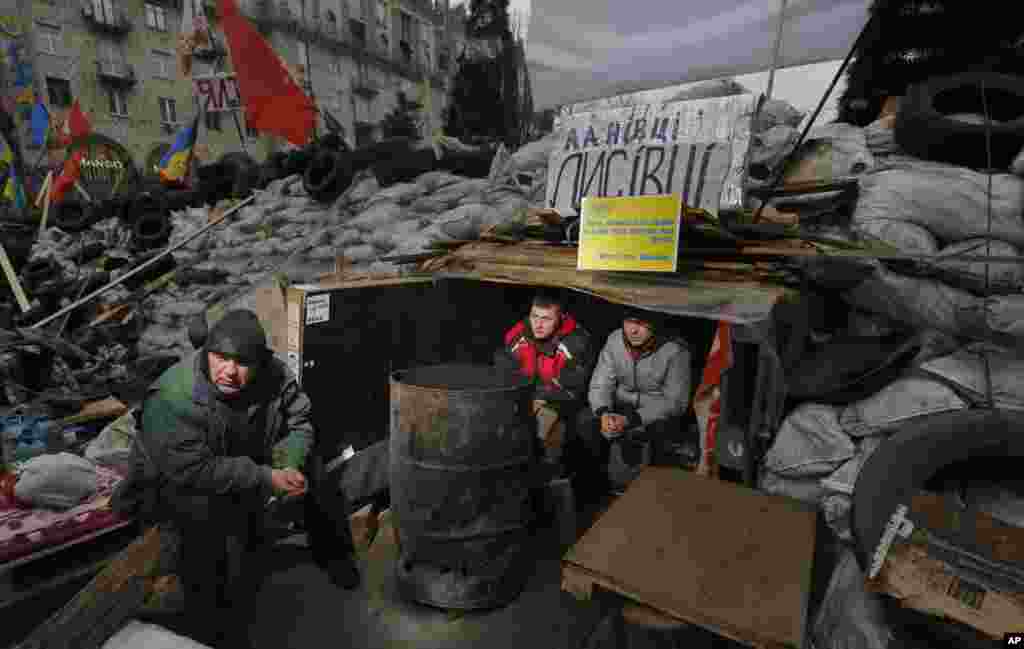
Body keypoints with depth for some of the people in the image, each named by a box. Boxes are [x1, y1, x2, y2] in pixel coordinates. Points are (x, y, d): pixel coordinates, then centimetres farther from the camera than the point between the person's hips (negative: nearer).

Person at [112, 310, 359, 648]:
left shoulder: (274, 374, -18)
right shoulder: (171, 400, -33)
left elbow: (298, 423, -7)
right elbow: (194, 471, -35)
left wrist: (289, 465, -25)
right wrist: (267, 478, -34)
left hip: (247, 461, 5)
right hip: (175, 482, -5)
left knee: (309, 459, -4)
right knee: (213, 513, -34)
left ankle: (332, 552, 19)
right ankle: (209, 617, -10)